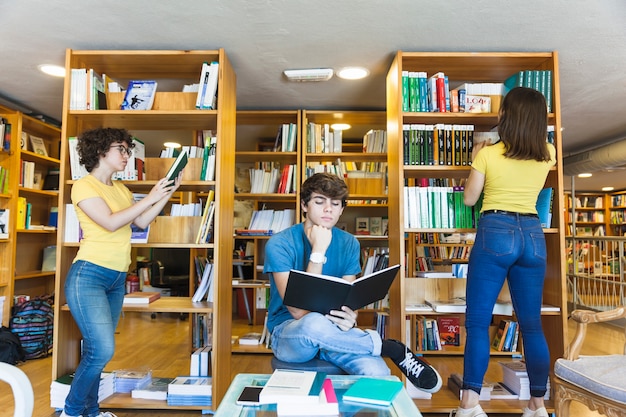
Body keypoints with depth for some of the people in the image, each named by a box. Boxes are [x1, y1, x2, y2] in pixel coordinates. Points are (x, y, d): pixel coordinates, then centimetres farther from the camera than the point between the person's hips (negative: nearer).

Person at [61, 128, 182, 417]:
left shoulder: (120, 189, 16)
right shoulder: (84, 186, -7)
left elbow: (142, 222, 8)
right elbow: (110, 222, -19)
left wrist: (168, 193, 3)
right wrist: (149, 198, -16)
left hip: (117, 279, 8)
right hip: (89, 276, -7)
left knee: (97, 351, 13)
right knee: (102, 350, -14)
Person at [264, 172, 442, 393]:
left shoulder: (349, 244, 1)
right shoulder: (279, 244, -13)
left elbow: (347, 298, 1)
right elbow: (299, 311, -20)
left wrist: (348, 318, -24)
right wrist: (318, 251, -24)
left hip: (332, 333, 2)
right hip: (288, 333, -1)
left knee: (377, 373, -31)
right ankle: (395, 349, -15)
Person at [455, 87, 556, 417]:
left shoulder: (488, 154, -5)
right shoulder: (548, 154, 6)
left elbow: (469, 199, 3)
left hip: (495, 233, -4)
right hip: (532, 235, 5)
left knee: (477, 322, -1)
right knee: (532, 325, 12)